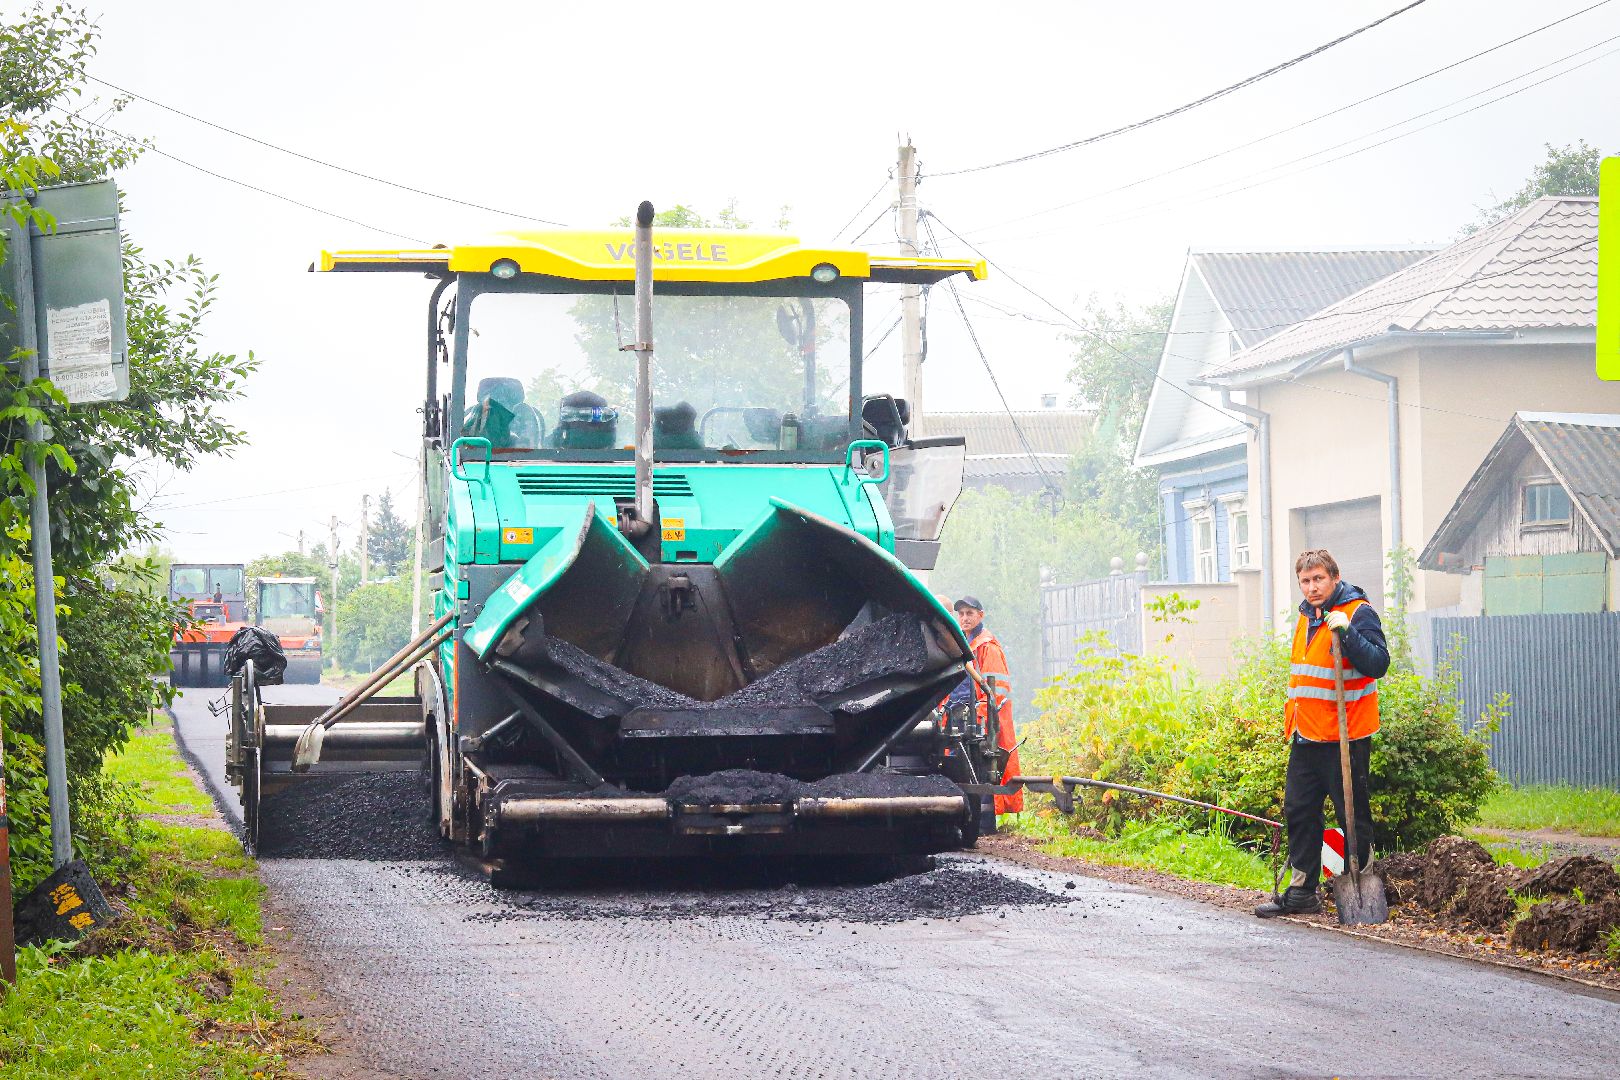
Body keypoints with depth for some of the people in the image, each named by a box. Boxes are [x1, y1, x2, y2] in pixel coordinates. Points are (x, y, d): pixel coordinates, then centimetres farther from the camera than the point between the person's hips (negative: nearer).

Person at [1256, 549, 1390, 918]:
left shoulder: (1358, 612, -10)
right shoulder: (1307, 616, 15)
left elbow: (1378, 664, -21)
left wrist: (1346, 632, -31)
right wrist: (1291, 720, 22)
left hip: (1345, 736, -8)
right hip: (1307, 736, 8)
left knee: (1353, 815, -1)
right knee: (1298, 810, 10)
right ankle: (1301, 891, 17)